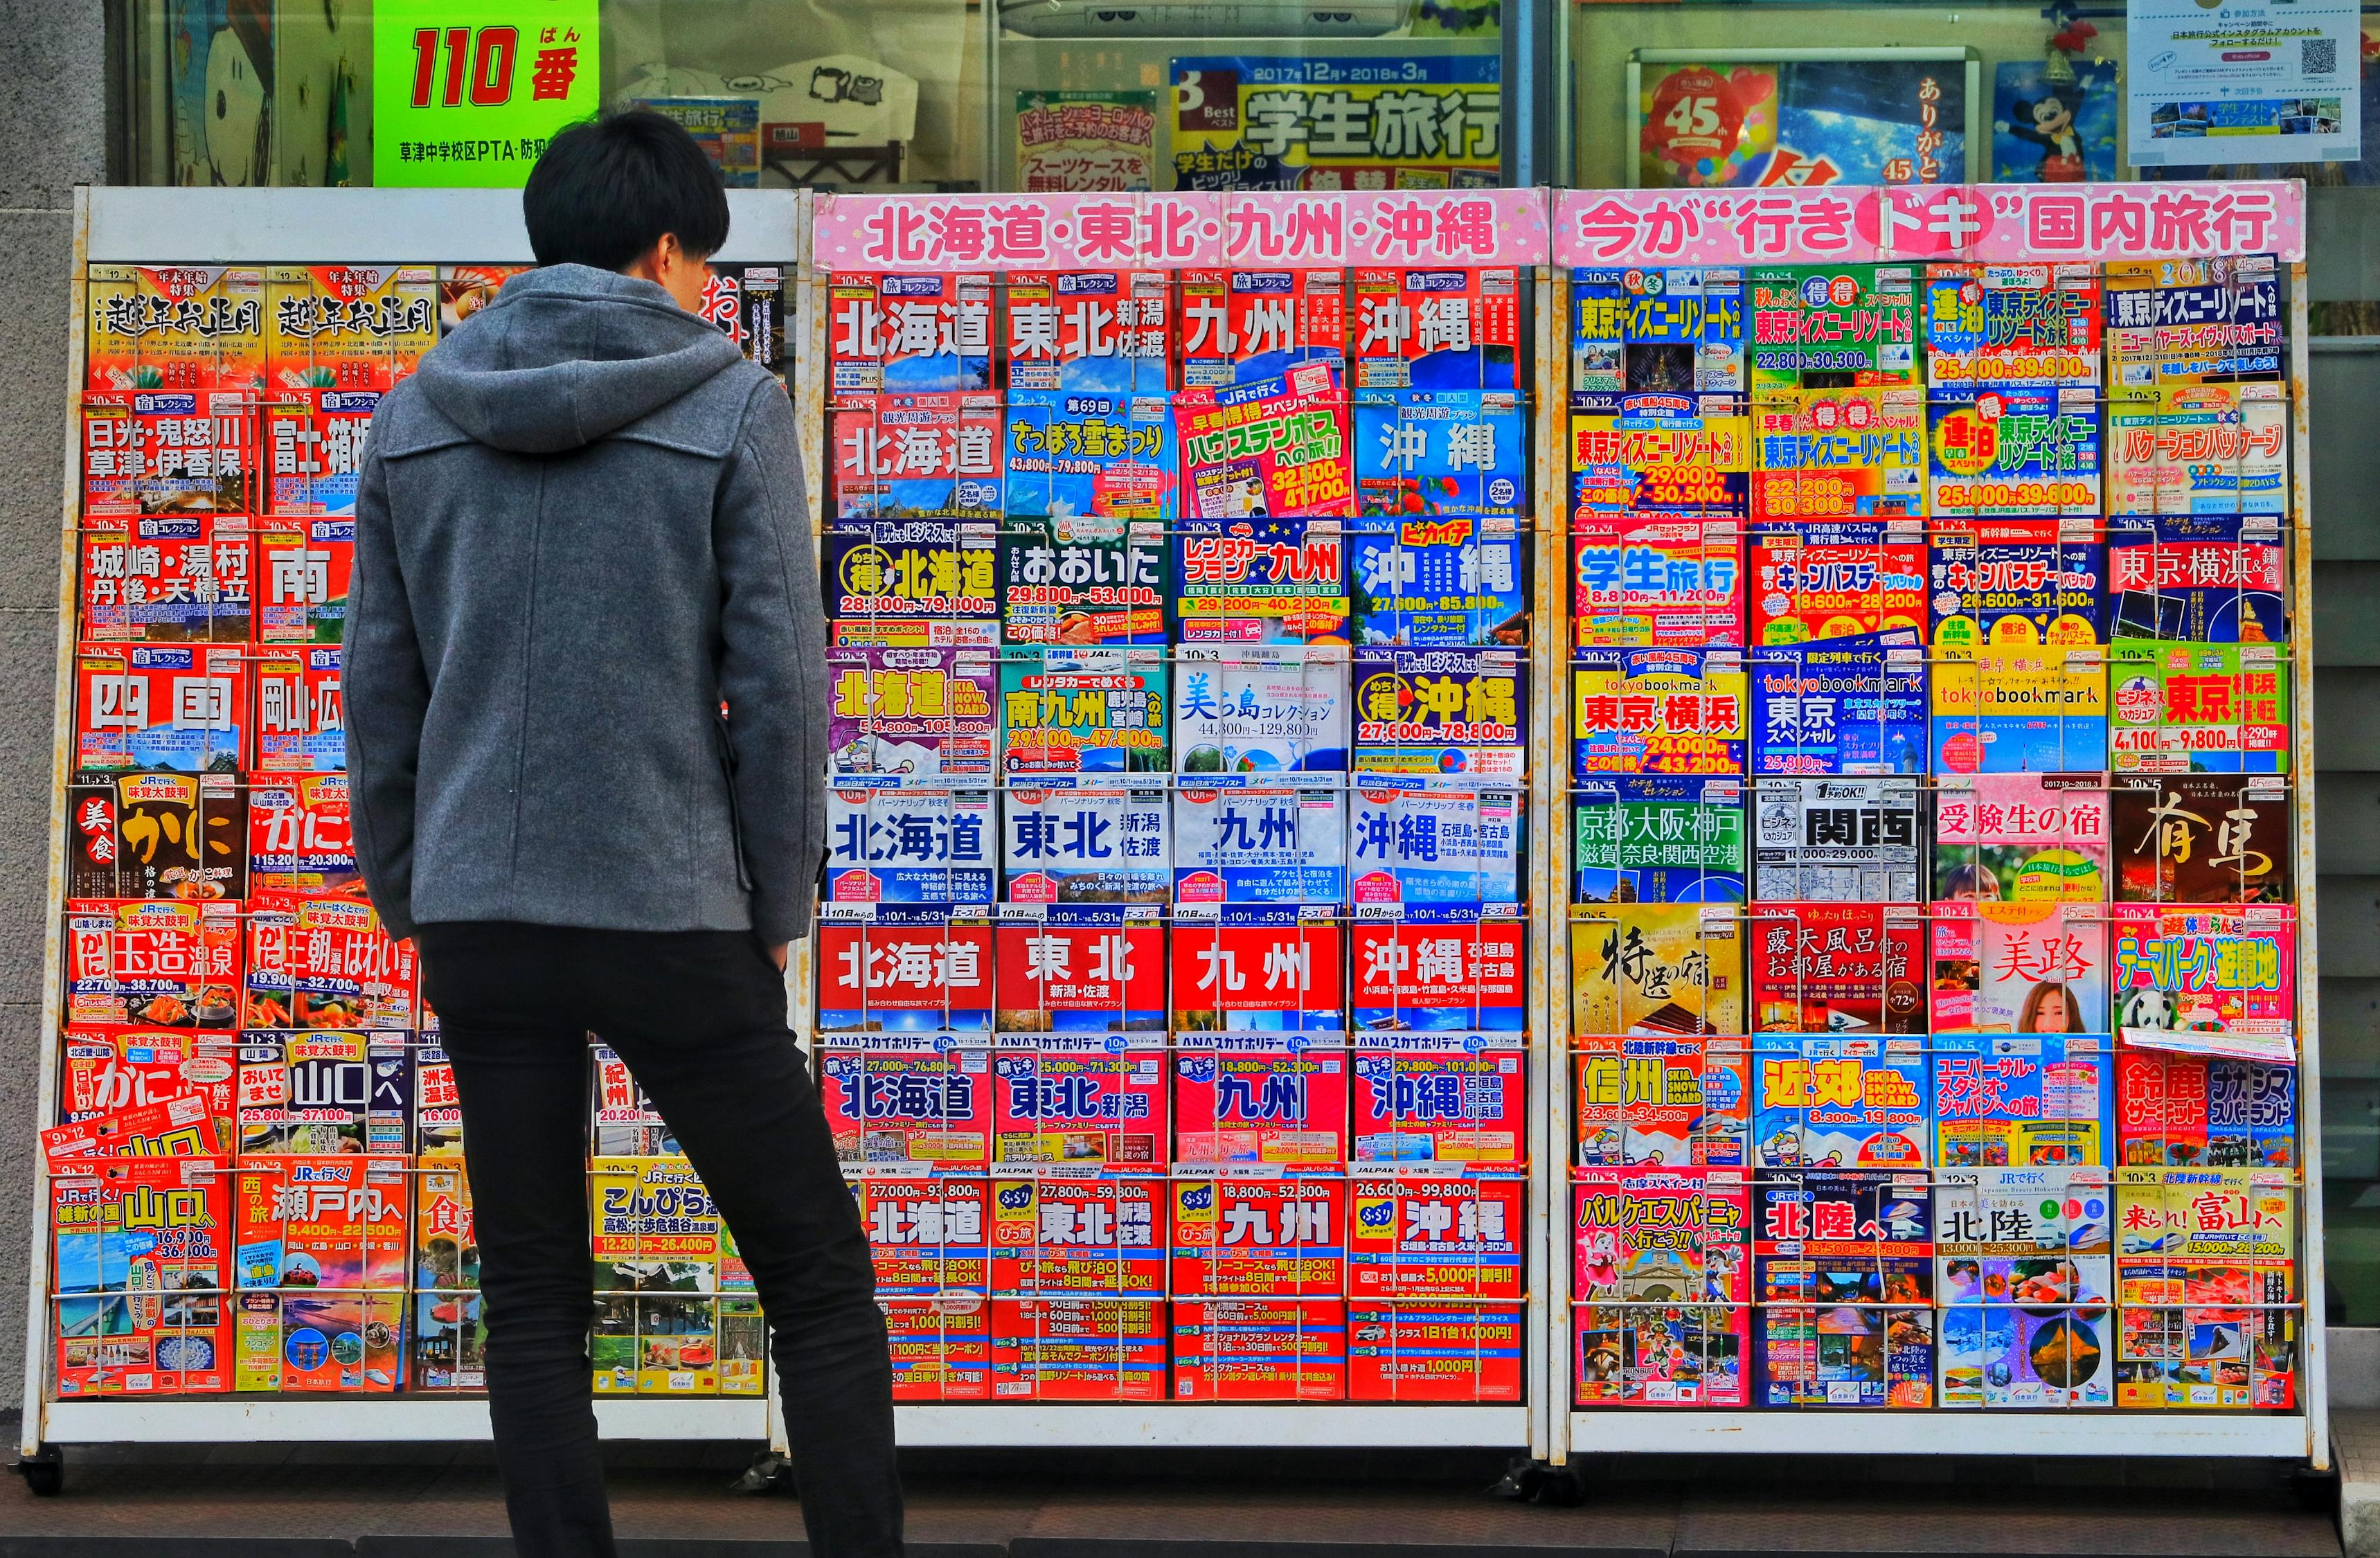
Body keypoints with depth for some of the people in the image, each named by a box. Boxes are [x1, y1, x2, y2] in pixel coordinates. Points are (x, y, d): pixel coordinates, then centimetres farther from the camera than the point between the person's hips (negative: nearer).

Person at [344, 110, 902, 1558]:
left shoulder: (415, 419, 8)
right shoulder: (732, 410, -5)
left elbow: (381, 689, 9)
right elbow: (779, 688, -7)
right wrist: (779, 912, 2)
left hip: (476, 919, 4)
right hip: (672, 916, -4)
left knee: (534, 1304, 11)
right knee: (822, 1288, 6)